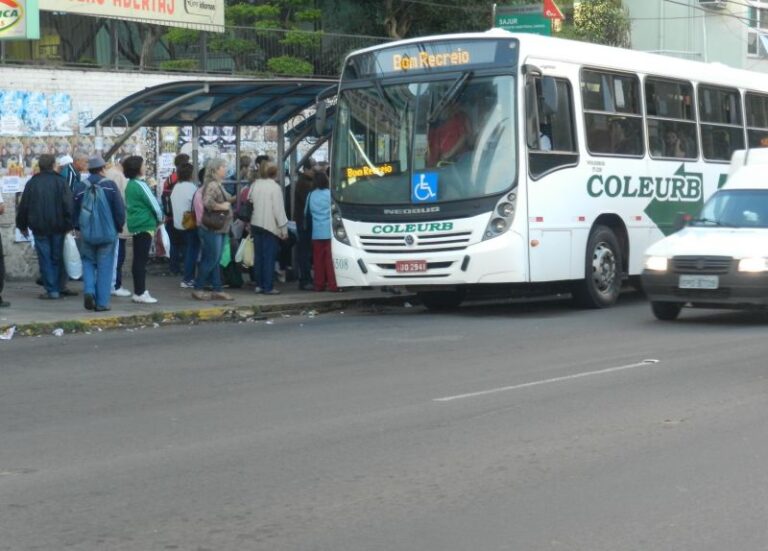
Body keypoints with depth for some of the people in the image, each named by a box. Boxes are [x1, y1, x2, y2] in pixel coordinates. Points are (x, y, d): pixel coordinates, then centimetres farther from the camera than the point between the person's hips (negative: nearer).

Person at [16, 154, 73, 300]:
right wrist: (69, 225, -5)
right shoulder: (60, 182, -2)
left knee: (45, 259, 2)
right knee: (57, 258, 10)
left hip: (39, 228, 0)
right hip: (58, 227, 0)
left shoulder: (32, 183, 2)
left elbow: (23, 206, 7)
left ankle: (51, 290, -3)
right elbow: (69, 206, -8)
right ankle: (57, 289, 11)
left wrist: (22, 225, 18)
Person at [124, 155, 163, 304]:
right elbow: (154, 204, -14)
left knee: (138, 259, 12)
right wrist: (160, 219, 5)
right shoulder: (140, 185, -14)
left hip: (135, 225, 9)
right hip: (145, 226, -9)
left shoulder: (130, 185, 12)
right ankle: (140, 293, -6)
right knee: (142, 260, -7)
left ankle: (139, 291, 16)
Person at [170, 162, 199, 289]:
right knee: (193, 250, -3)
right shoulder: (191, 187, -16)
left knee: (188, 249, 18)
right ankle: (188, 279, -6)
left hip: (178, 223, 8)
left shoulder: (176, 187, 8)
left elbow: (173, 205, 12)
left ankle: (188, 277, 21)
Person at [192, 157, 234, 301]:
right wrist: (222, 206, -19)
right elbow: (208, 202, -31)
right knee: (211, 260, -4)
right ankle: (198, 289, 4)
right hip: (212, 229, -10)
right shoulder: (212, 185, -16)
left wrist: (231, 200, 13)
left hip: (219, 229, 10)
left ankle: (217, 290, 16)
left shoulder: (218, 185, 15)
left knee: (215, 261, 12)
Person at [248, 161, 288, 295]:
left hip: (256, 224, 6)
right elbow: (279, 209, -14)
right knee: (269, 257, -3)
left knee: (259, 256, 11)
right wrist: (284, 228, -10)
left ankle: (260, 285, 14)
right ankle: (268, 287, -4)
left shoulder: (254, 185, 4)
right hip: (270, 226, -6)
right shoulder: (275, 187, -13)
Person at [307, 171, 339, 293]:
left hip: (316, 233, 4)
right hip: (329, 231, -4)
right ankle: (332, 285, -4)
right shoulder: (331, 194, -9)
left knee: (318, 259, 8)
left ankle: (319, 284, 10)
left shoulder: (311, 196, 4)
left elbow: (307, 211, 14)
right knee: (330, 259, -2)